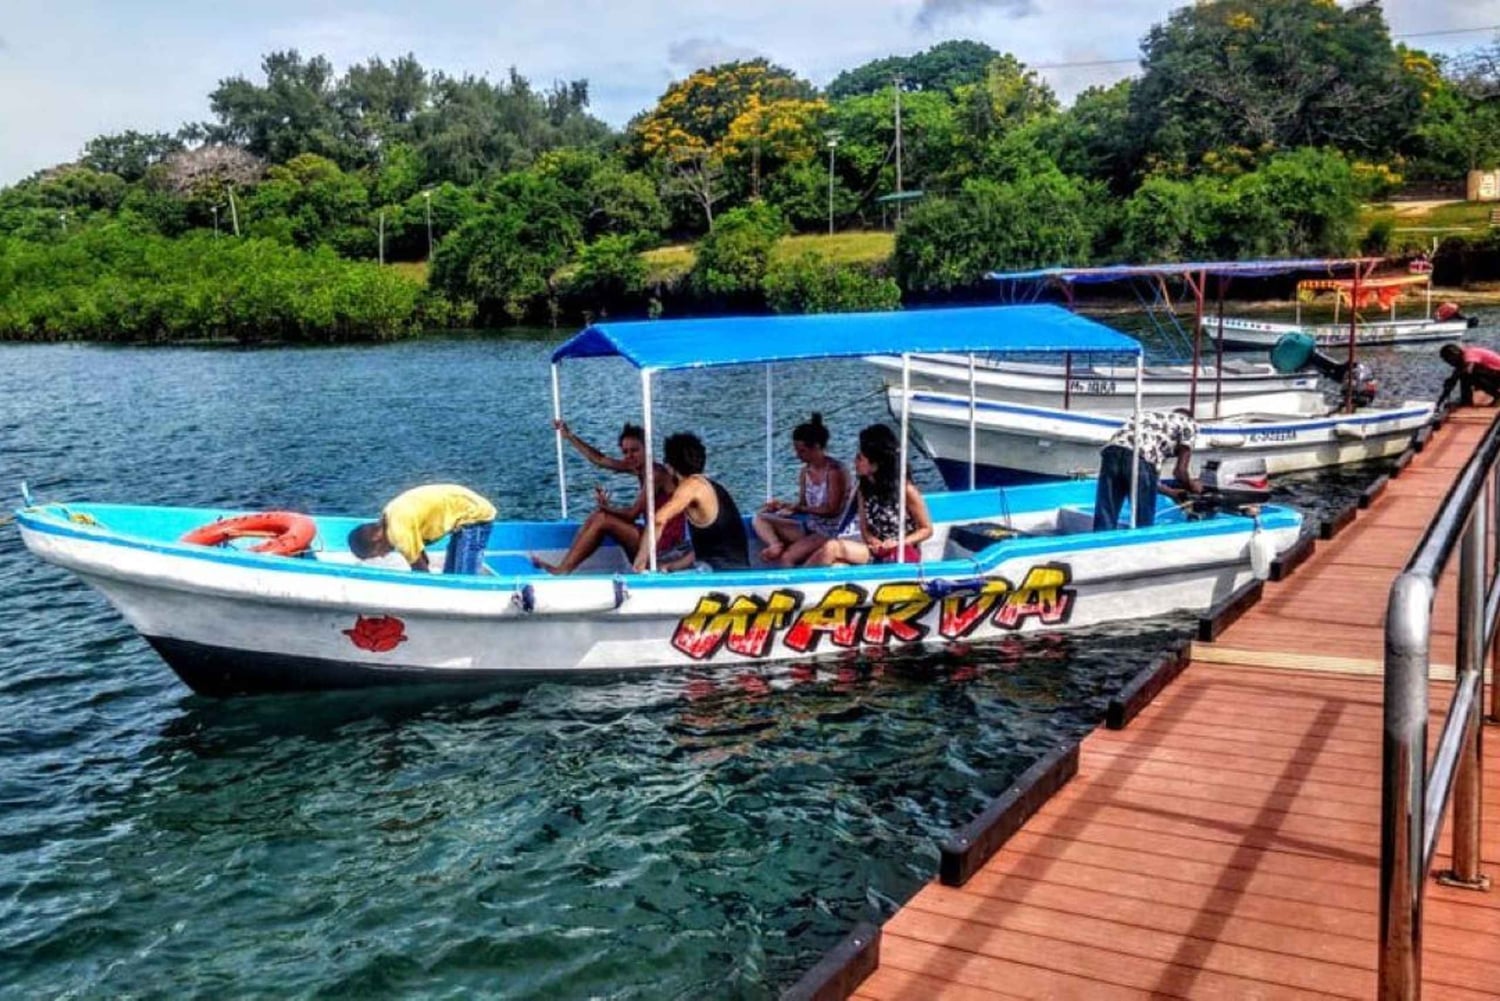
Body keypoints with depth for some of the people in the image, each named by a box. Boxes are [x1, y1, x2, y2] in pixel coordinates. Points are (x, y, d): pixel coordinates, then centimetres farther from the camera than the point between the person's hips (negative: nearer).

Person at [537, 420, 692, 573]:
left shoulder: (656, 473, -18)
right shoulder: (638, 466, 7)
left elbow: (633, 514, -17)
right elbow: (599, 459, 14)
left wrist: (607, 508, -2)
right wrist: (569, 436, 12)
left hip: (666, 543, -9)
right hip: (655, 538, 9)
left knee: (602, 519, -12)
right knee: (596, 518, 4)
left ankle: (563, 570, -7)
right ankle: (563, 566, -2)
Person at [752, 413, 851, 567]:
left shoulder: (834, 470, -16)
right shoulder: (805, 471, 6)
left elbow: (831, 510, -17)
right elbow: (802, 505, 9)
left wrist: (799, 508, -22)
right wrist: (783, 505, -10)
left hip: (829, 532, -8)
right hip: (807, 526, 8)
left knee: (786, 559, -29)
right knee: (759, 519, -6)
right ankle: (776, 545, -30)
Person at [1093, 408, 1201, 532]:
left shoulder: (1149, 416, 41)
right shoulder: (1189, 423, 26)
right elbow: (1180, 471, 18)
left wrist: (1171, 492, 48)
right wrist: (1191, 487, 38)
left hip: (1112, 452, 5)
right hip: (1140, 459, -5)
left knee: (1104, 522, 6)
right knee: (1143, 523, 9)